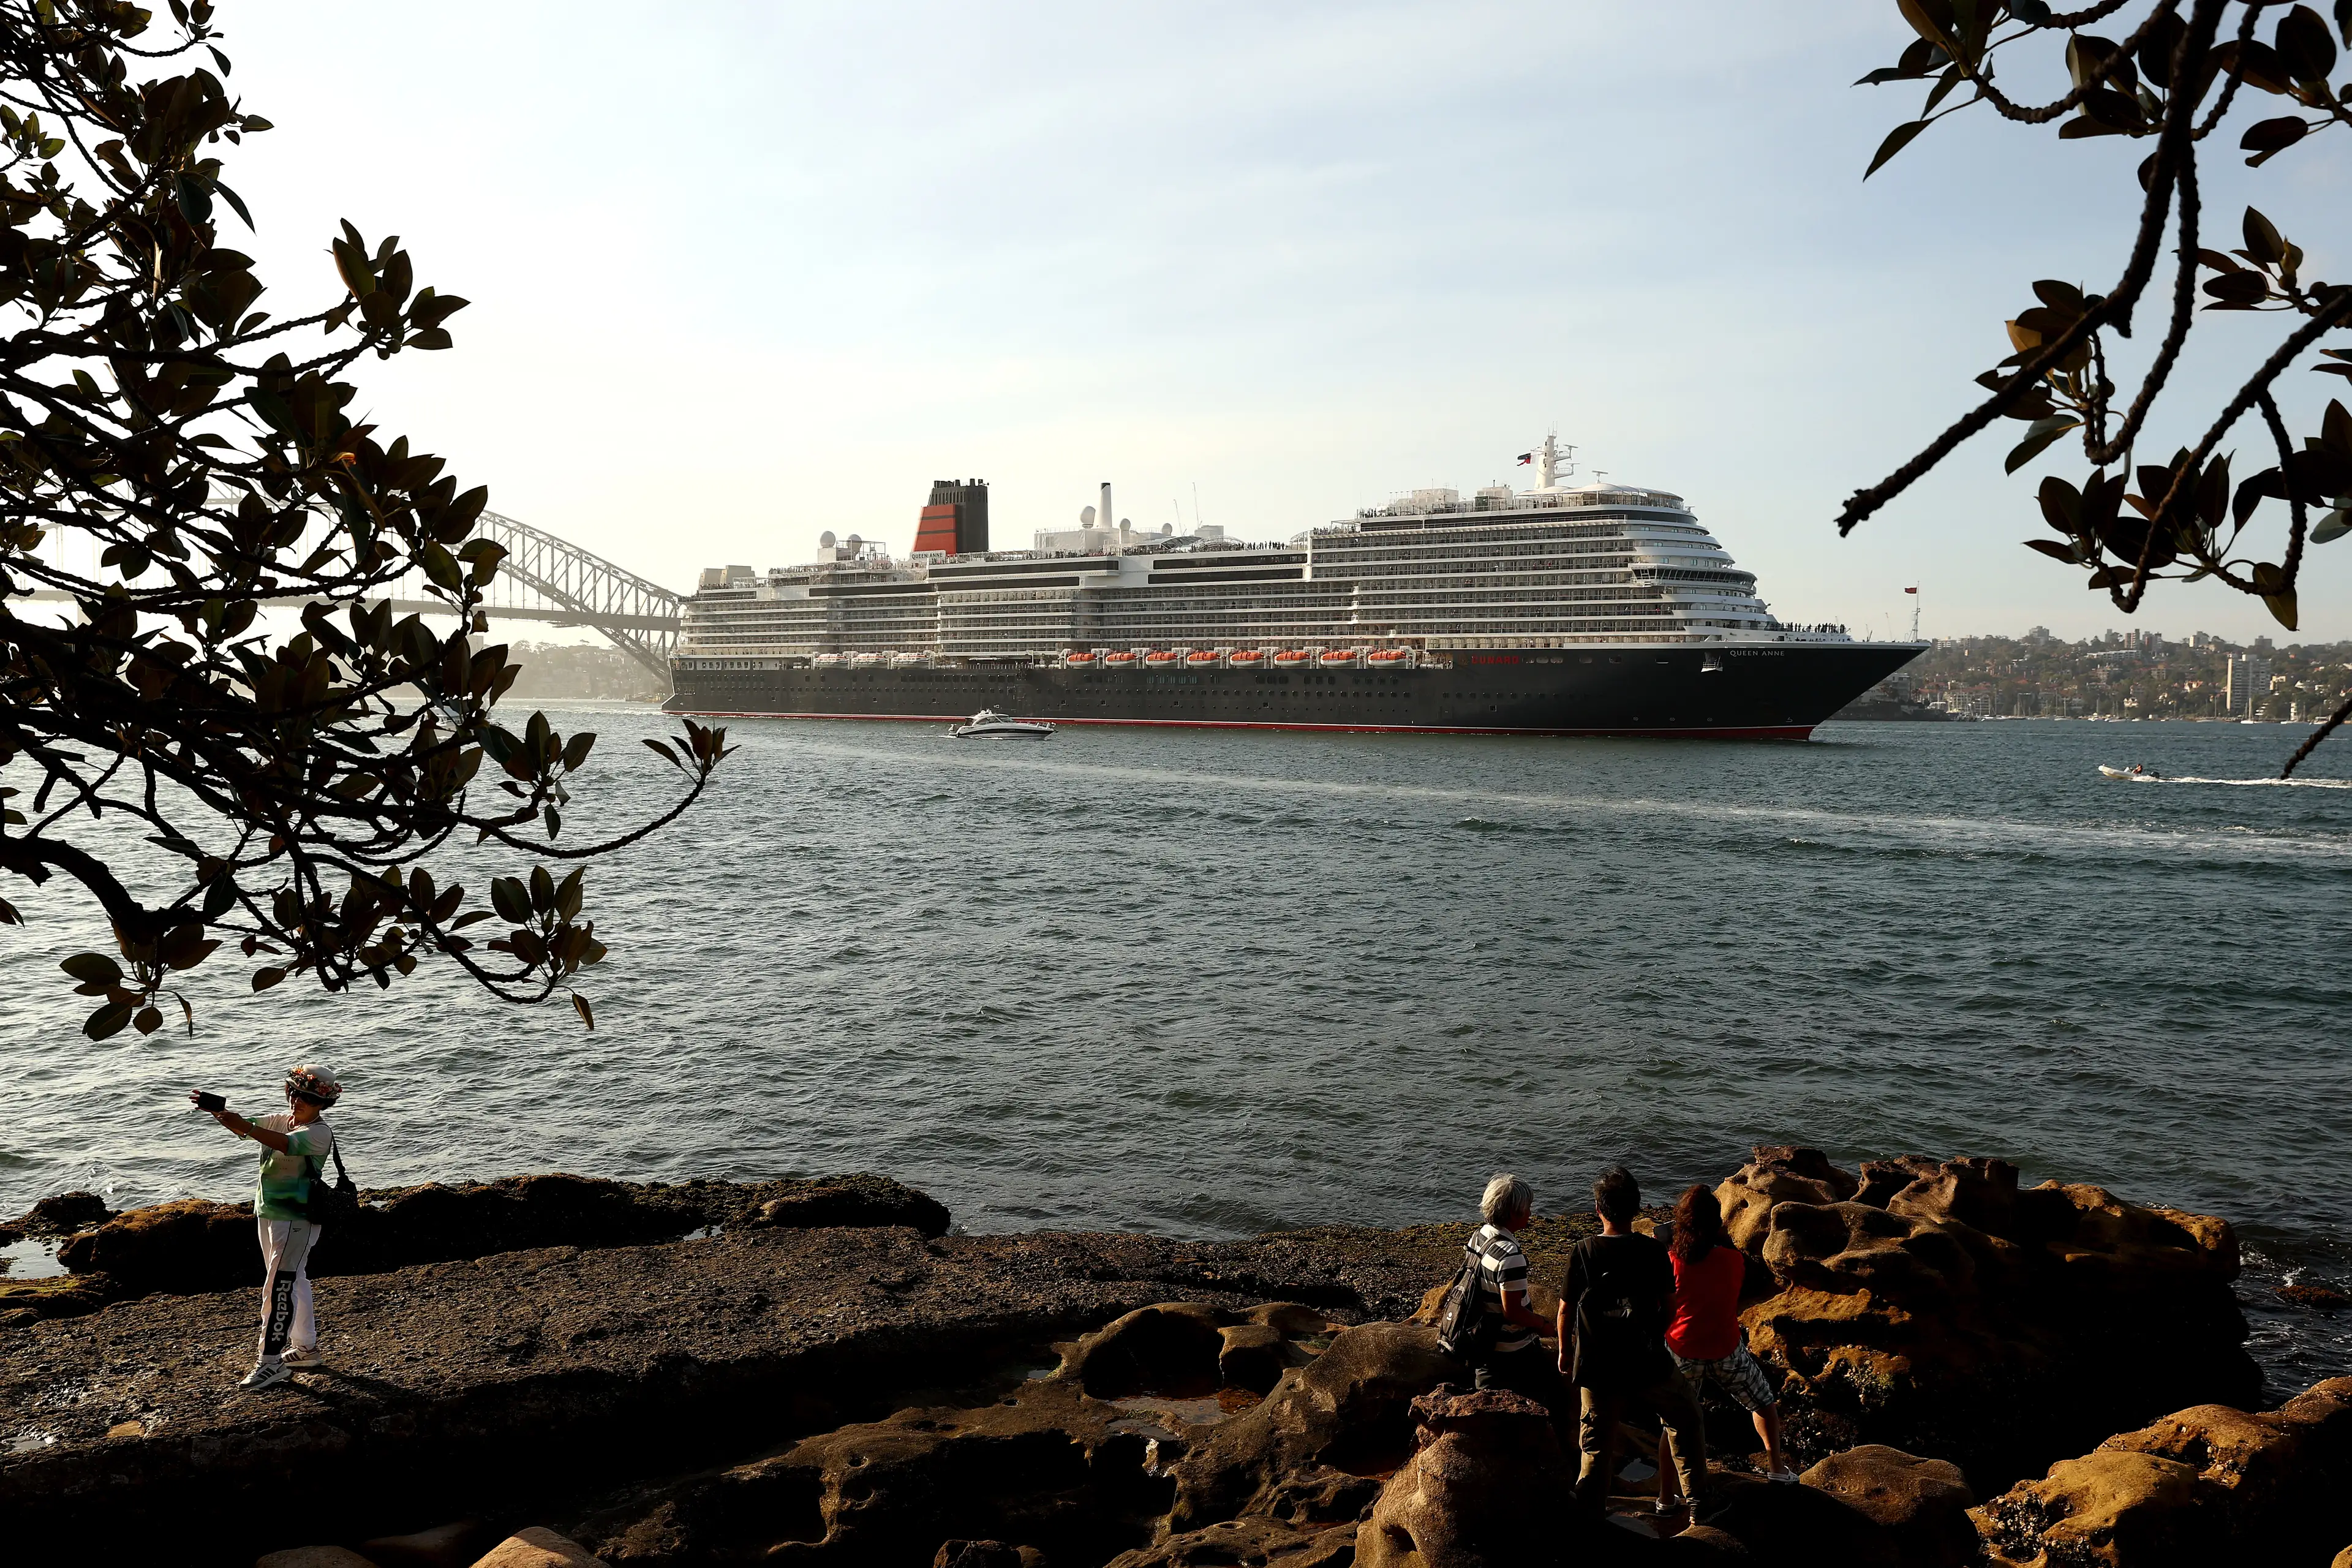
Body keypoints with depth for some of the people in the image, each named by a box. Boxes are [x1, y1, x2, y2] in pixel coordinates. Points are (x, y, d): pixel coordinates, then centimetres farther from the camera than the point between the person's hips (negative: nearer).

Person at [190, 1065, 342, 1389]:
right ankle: (306, 1348, 30)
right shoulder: (282, 1119, 10)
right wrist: (215, 1110, -16)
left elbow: (288, 1144, -35)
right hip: (269, 1214, 9)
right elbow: (243, 1128, 4)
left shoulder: (320, 1132, -16)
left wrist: (246, 1127, -46)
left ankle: (271, 1362, -7)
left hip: (296, 1220, -9)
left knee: (278, 1289, -11)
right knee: (294, 1282, 18)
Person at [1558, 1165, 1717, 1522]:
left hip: (1596, 1367, 0)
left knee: (1597, 1446, 11)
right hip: (1648, 1363, 0)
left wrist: (1565, 1351, 14)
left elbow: (1566, 1309, -3)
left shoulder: (1582, 1253, -10)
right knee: (1685, 1420, 24)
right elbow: (1670, 1305, 0)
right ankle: (1699, 1502, 30)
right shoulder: (1653, 1250, -10)